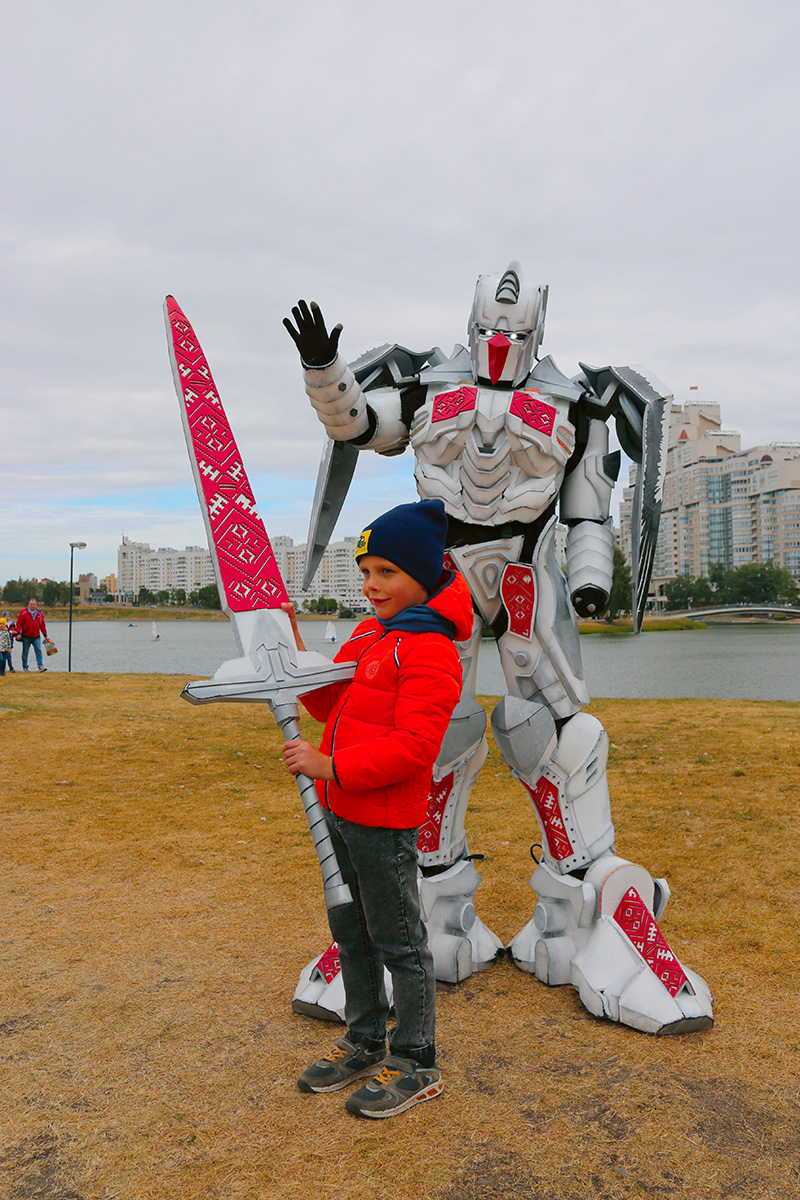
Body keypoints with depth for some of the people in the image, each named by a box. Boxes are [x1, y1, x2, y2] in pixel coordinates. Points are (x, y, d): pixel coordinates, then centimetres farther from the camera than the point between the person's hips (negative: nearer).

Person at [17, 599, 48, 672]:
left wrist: (45, 635, 14)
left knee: (38, 651, -9)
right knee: (25, 652, 7)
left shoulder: (40, 614, 10)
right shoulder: (23, 613, -1)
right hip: (26, 637, -2)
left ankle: (40, 666, -12)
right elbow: (19, 623, -4)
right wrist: (18, 633, -13)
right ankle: (25, 667, 17)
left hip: (36, 637, 2)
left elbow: (42, 625, 15)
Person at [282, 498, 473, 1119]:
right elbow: (329, 701, 17)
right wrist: (293, 648, 7)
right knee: (351, 933, 21)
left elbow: (412, 747, -25)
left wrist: (331, 766, -24)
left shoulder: (430, 649, -18)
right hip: (340, 812, 9)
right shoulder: (369, 632, 11)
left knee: (399, 942, 6)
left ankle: (416, 1064, 25)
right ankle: (365, 1043, 39)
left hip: (385, 822, -9)